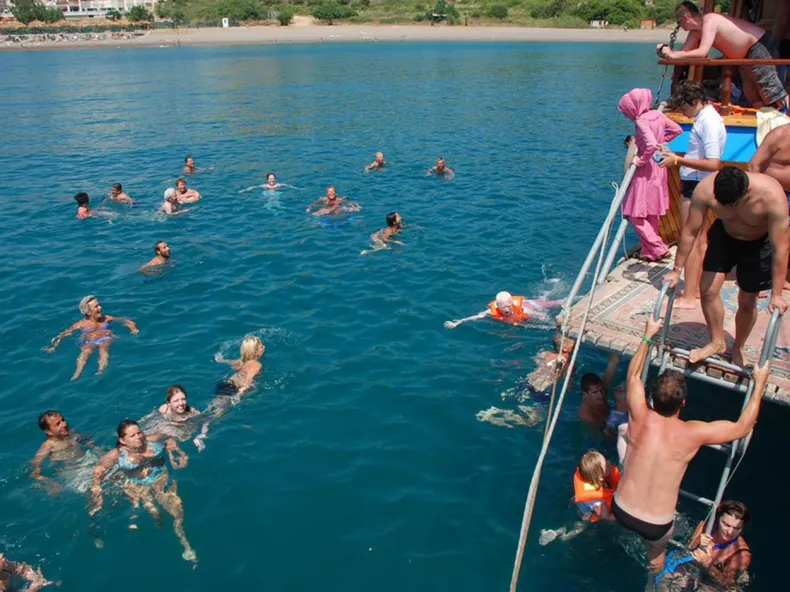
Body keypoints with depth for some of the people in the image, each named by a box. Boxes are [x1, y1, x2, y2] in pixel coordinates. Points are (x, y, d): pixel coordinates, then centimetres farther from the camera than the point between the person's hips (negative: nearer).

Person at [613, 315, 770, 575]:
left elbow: (633, 375, 4)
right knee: (656, 553, 33)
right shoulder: (692, 433, -19)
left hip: (621, 510, 1)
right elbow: (743, 427, -2)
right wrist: (760, 384, 6)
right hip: (655, 526, -1)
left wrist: (648, 335, 13)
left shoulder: (640, 419, -14)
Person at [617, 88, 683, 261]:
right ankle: (650, 250, 24)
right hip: (658, 169, 9)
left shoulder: (642, 121, -20)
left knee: (636, 214, 0)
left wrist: (642, 160, -17)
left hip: (645, 171, -9)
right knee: (652, 214, 16)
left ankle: (658, 248, -1)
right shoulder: (658, 114, 4)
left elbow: (651, 145, -32)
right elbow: (677, 130, 14)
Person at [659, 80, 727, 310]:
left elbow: (713, 163, -26)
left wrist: (679, 160, -23)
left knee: (691, 242, -5)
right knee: (700, 240, 17)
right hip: (698, 186, 10)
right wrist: (677, 156, 9)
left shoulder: (708, 121, -19)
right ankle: (697, 288, 28)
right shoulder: (706, 118, 12)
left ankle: (688, 297, 1)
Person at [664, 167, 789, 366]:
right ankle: (717, 342, 16)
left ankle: (737, 348, 27)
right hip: (724, 235, 2)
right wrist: (676, 270, -13)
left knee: (747, 301, 3)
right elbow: (690, 232, -20)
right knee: (708, 289, -6)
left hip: (759, 243, -2)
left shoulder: (772, 196, -38)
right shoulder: (705, 189, -32)